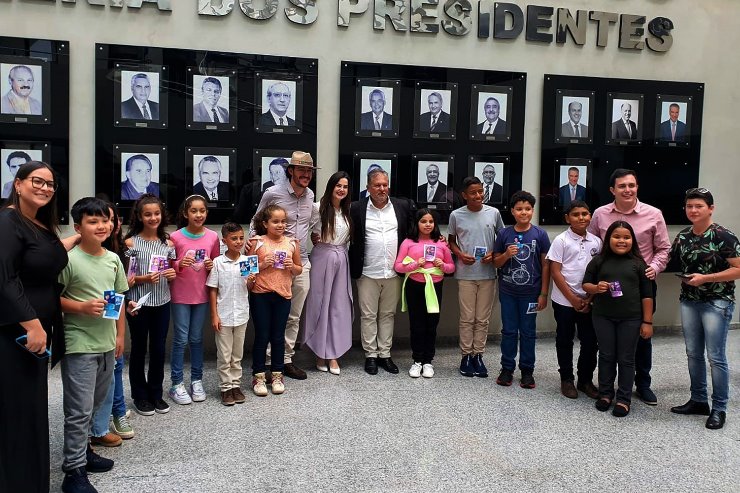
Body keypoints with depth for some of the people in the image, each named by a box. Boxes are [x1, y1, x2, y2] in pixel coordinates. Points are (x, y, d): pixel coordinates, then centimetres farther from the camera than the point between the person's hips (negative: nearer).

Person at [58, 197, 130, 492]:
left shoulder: (113, 259, 6)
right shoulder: (69, 259, -13)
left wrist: (120, 335, 13)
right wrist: (83, 307, -23)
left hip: (106, 343, 7)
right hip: (79, 345, -7)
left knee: (94, 403, 19)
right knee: (79, 409, -3)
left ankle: (81, 451, 36)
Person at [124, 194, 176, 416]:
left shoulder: (168, 243, 4)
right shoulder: (131, 242, -7)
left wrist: (172, 275, -8)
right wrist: (144, 279, -21)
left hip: (162, 303, 3)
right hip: (139, 303, -3)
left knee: (159, 349, 10)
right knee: (139, 349, 9)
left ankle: (156, 393, 26)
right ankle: (140, 396, 23)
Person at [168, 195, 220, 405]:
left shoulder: (212, 237, -1)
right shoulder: (175, 237, -8)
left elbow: (217, 263, 12)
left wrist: (212, 266, -9)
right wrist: (179, 265, -21)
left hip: (201, 295, 3)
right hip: (180, 295, -2)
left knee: (196, 338, 13)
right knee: (180, 339, 2)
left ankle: (196, 381, 23)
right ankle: (177, 384, 13)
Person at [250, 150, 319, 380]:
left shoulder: (310, 195, 7)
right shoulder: (273, 193, -9)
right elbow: (256, 222, 3)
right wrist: (252, 241, -10)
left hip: (302, 264, 6)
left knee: (294, 317, 12)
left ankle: (286, 360, 23)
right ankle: (268, 362, 10)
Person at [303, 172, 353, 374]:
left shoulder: (348, 211, 7)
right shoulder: (319, 208, -6)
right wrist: (313, 237, -8)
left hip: (341, 259, 4)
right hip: (322, 257, -4)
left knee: (339, 305, 4)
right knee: (320, 303, 3)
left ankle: (333, 354, 12)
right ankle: (319, 353, 15)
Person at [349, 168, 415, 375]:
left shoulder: (403, 206, 4)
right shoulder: (357, 209, -4)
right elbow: (350, 239, -1)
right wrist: (354, 267, -5)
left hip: (393, 273, 2)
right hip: (368, 273, -2)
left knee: (388, 314, 11)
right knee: (368, 315, 5)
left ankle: (385, 354, 21)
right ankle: (370, 355, 16)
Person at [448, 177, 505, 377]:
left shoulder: (493, 213, -1)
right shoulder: (456, 215, -3)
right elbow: (451, 240, 9)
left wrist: (493, 254, -7)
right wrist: (460, 255, -9)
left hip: (488, 274, 1)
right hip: (465, 274, -1)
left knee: (483, 319, 7)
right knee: (467, 318, 5)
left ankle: (478, 355, 19)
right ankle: (466, 355, 16)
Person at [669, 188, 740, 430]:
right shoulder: (683, 236, 6)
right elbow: (671, 260, 17)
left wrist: (705, 278, -19)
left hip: (717, 303, -6)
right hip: (689, 301, 6)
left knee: (715, 357, -2)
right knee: (693, 354, 13)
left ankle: (719, 408, 11)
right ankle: (698, 400, 26)